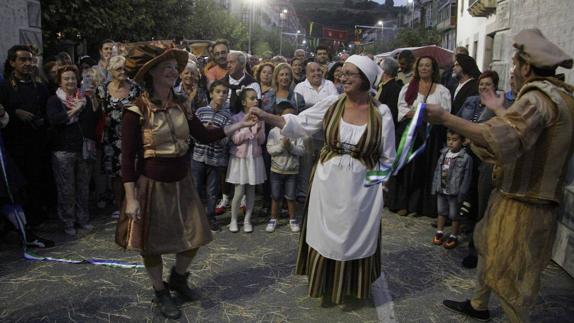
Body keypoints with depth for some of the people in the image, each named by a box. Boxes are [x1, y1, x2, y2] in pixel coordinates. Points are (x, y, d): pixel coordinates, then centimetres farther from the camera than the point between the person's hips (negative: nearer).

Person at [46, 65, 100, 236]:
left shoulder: (85, 99, 10)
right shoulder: (54, 100, 0)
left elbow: (95, 120, 3)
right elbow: (53, 119, -18)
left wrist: (94, 102, -10)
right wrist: (74, 110, -20)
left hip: (84, 149, 3)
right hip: (63, 151, -3)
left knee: (83, 187, 10)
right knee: (66, 189, 2)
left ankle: (83, 218, 23)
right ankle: (68, 222, 14)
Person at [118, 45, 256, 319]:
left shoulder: (181, 105, 1)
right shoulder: (137, 109, -16)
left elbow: (203, 136, 4)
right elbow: (127, 157, -15)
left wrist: (238, 126, -5)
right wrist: (131, 198, -16)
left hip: (181, 181, 5)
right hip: (152, 184, -5)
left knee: (194, 237, 12)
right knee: (153, 242, 9)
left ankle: (178, 278, 40)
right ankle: (161, 293, 33)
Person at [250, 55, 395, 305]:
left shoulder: (381, 113, -7)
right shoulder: (331, 104, -5)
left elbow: (387, 158, 0)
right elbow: (299, 124, -6)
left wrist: (381, 184, -2)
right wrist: (266, 116, -16)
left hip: (363, 185, -1)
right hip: (329, 180, 1)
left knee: (357, 235, 14)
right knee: (327, 233, 13)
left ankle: (355, 284, 40)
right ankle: (328, 285, 35)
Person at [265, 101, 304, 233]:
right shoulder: (274, 132, -8)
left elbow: (301, 150, -11)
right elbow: (270, 149, -13)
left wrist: (291, 147, -26)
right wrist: (282, 145, -26)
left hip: (292, 170, 0)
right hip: (276, 170, 0)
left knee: (290, 197, 11)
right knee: (276, 196, 11)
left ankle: (292, 219, 27)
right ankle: (273, 219, 26)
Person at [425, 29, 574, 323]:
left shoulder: (538, 98, -22)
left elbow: (502, 140, -37)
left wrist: (446, 118, -36)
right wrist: (500, 111, 30)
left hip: (523, 203, -10)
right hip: (521, 195, 10)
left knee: (507, 273, 1)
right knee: (487, 244, 24)